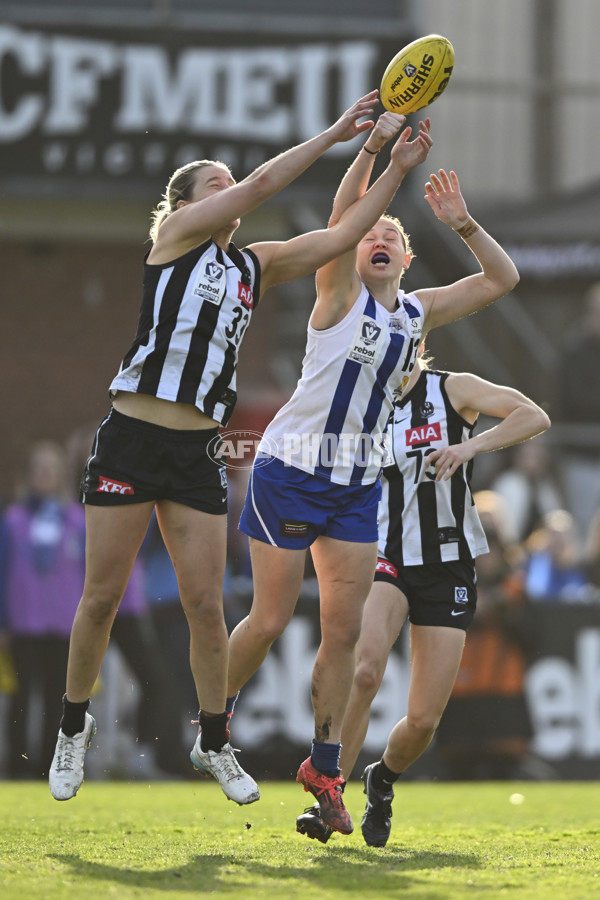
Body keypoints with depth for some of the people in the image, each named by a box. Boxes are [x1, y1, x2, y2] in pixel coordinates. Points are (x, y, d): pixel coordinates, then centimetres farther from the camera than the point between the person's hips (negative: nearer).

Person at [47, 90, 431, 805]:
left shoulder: (255, 266, 14)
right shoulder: (175, 235, 0)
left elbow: (341, 236, 8)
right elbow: (260, 187, -10)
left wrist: (396, 167, 1)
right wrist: (333, 135, -8)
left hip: (197, 454, 4)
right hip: (131, 441, -4)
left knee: (205, 603, 1)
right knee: (102, 597, 1)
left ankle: (213, 742, 13)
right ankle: (74, 726, 17)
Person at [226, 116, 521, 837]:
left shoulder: (418, 312, 9)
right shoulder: (340, 294, -6)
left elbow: (502, 278, 10)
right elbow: (341, 219, -23)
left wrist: (461, 223, -3)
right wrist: (373, 147, -31)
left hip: (358, 485, 5)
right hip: (293, 471, -5)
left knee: (344, 630, 2)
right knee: (271, 620, -1)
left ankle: (324, 765, 11)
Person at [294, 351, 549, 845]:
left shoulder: (453, 389, -2)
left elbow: (535, 417, -15)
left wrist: (470, 446, -29)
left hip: (447, 569, -1)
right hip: (386, 559, 1)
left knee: (424, 720, -4)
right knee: (364, 670, -29)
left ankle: (383, 779, 29)